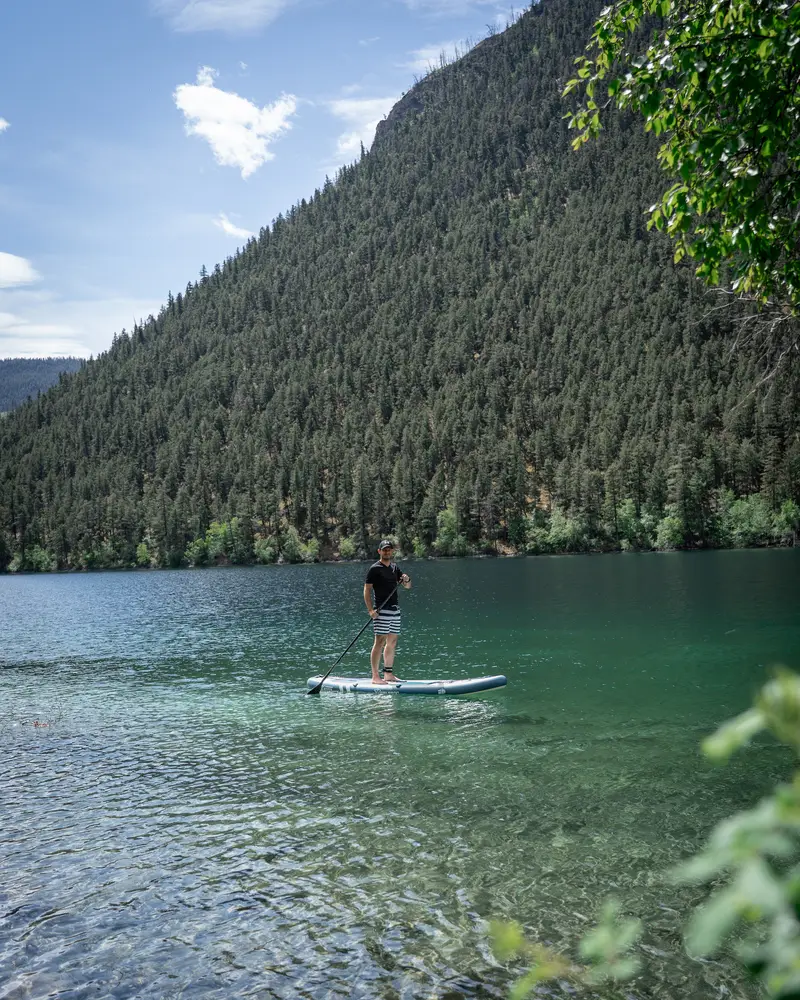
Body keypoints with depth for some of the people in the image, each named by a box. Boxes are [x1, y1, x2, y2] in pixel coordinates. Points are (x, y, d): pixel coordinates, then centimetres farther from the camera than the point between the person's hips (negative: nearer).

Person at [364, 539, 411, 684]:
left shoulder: (395, 567, 15)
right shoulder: (375, 569, -5)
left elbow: (407, 587, 17)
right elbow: (367, 590, -9)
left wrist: (406, 580, -6)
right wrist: (371, 610, -19)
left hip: (395, 610, 7)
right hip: (381, 611, -7)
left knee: (392, 642, 9)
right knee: (380, 642, -11)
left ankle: (388, 674, 16)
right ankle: (375, 676, -10)